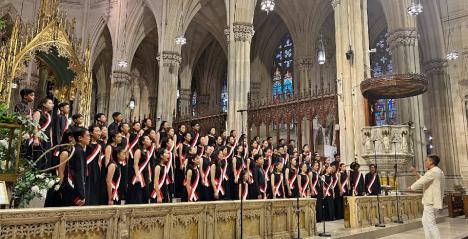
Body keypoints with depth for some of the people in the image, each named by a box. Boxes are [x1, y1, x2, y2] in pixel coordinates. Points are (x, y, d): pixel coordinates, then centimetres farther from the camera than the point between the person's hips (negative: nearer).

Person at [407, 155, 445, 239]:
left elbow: (420, 183, -16)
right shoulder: (438, 171, 16)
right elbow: (423, 179, 22)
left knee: (431, 224, -8)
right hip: (432, 201, 11)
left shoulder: (433, 172, -17)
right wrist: (415, 172, 12)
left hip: (431, 201, -11)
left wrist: (411, 187, 1)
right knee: (425, 221, 18)